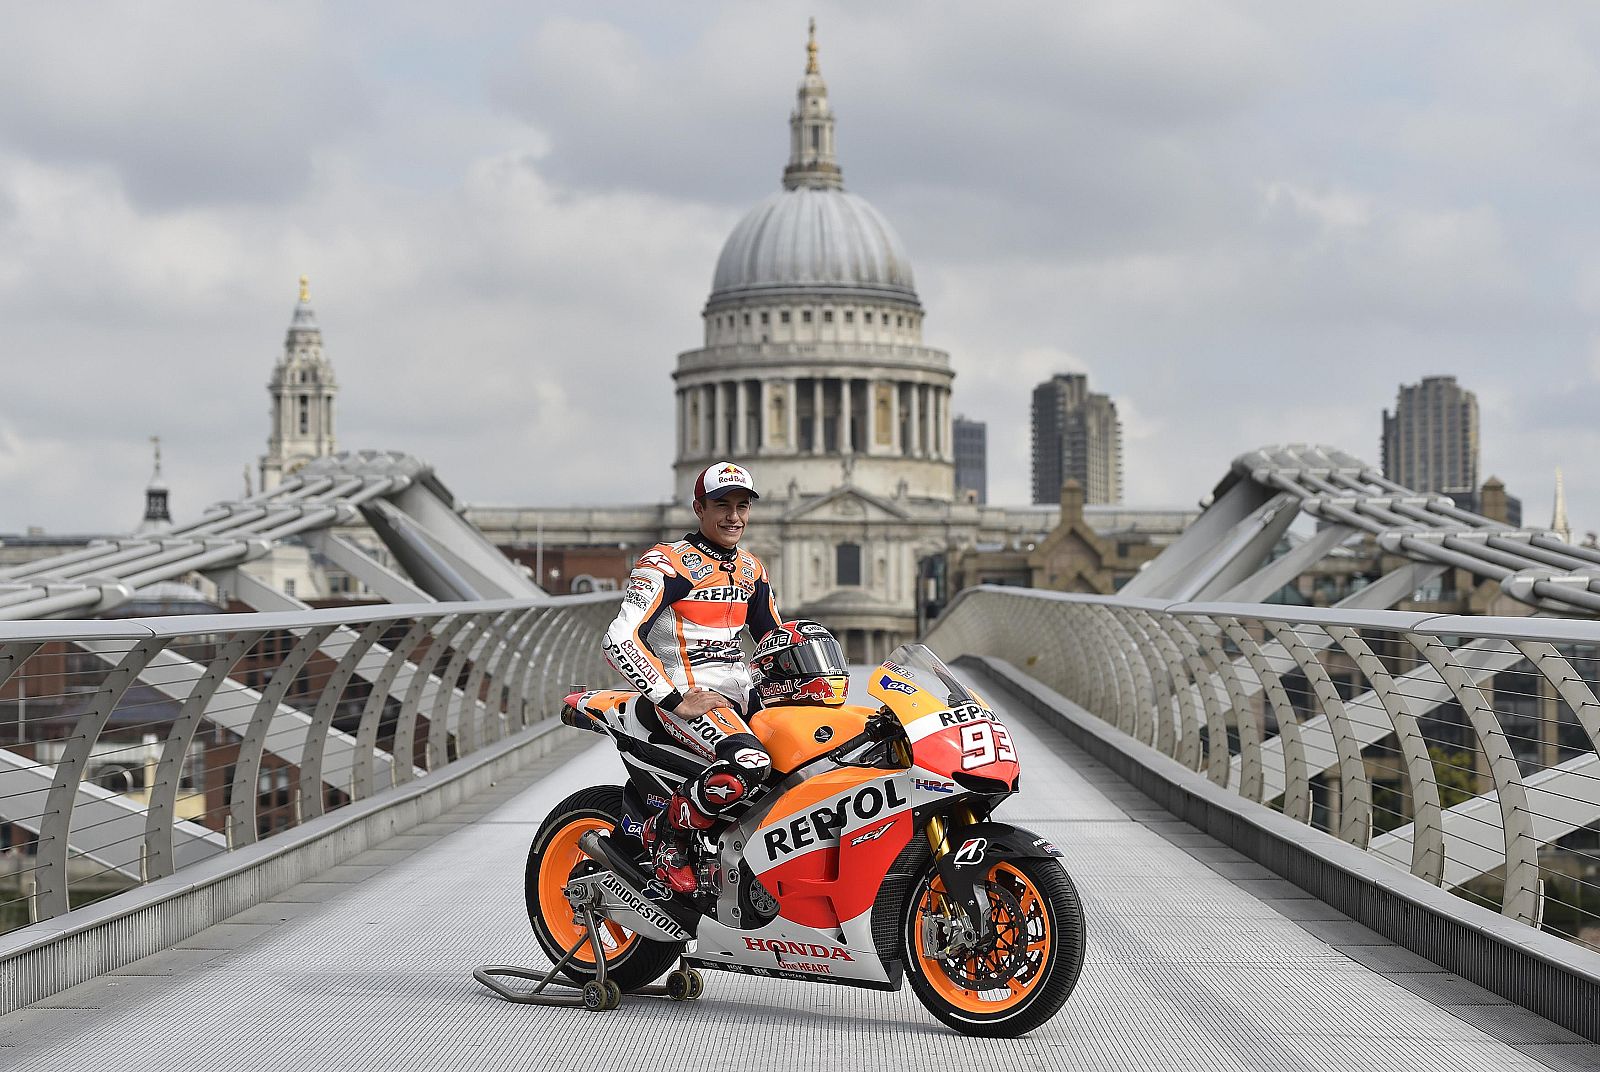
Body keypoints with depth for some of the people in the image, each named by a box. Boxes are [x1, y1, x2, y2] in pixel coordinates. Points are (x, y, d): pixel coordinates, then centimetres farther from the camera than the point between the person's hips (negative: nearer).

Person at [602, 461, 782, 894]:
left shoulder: (750, 569, 17)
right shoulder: (666, 562, -8)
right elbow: (619, 639, -18)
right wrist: (676, 702, -22)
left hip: (741, 694, 8)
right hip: (686, 694, -8)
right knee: (749, 764, -36)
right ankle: (666, 831, -12)